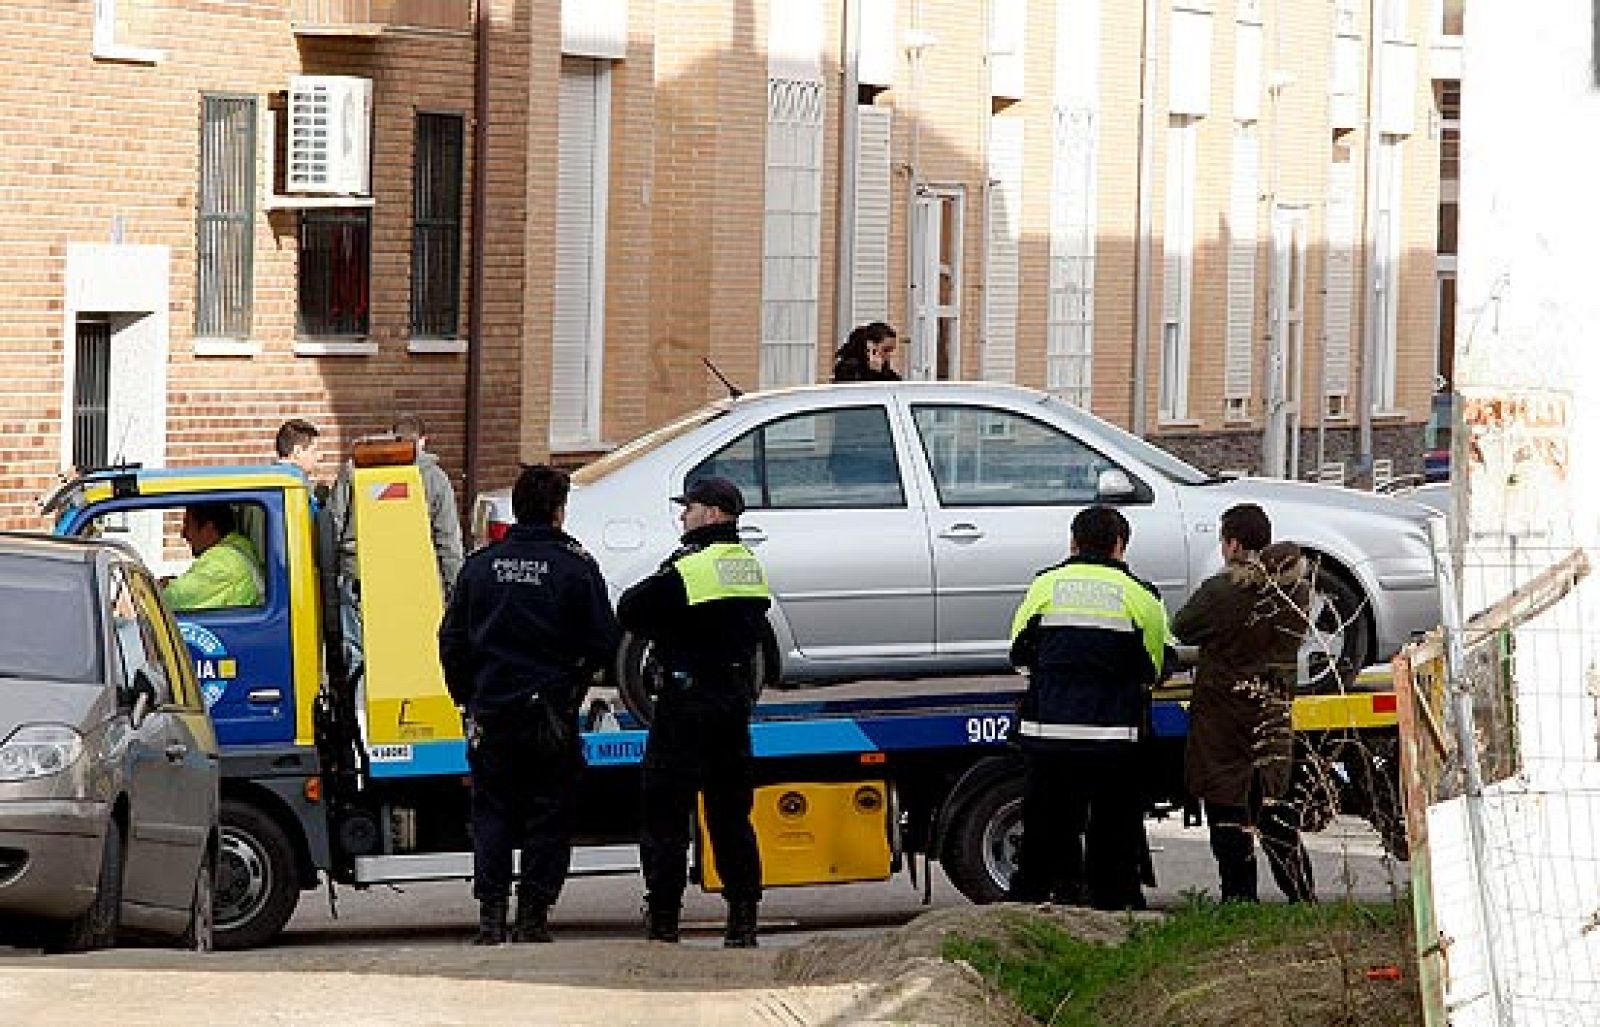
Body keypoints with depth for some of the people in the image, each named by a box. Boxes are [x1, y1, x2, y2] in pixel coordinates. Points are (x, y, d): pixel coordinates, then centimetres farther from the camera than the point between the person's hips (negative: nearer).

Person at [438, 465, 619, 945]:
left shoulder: (481, 564, 3)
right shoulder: (575, 565, -6)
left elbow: (452, 640, 6)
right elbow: (603, 641, -6)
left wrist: (468, 698, 16)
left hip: (491, 712, 3)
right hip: (552, 715, -3)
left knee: (493, 814, 11)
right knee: (549, 816, 5)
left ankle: (490, 913, 3)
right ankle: (533, 916, 2)